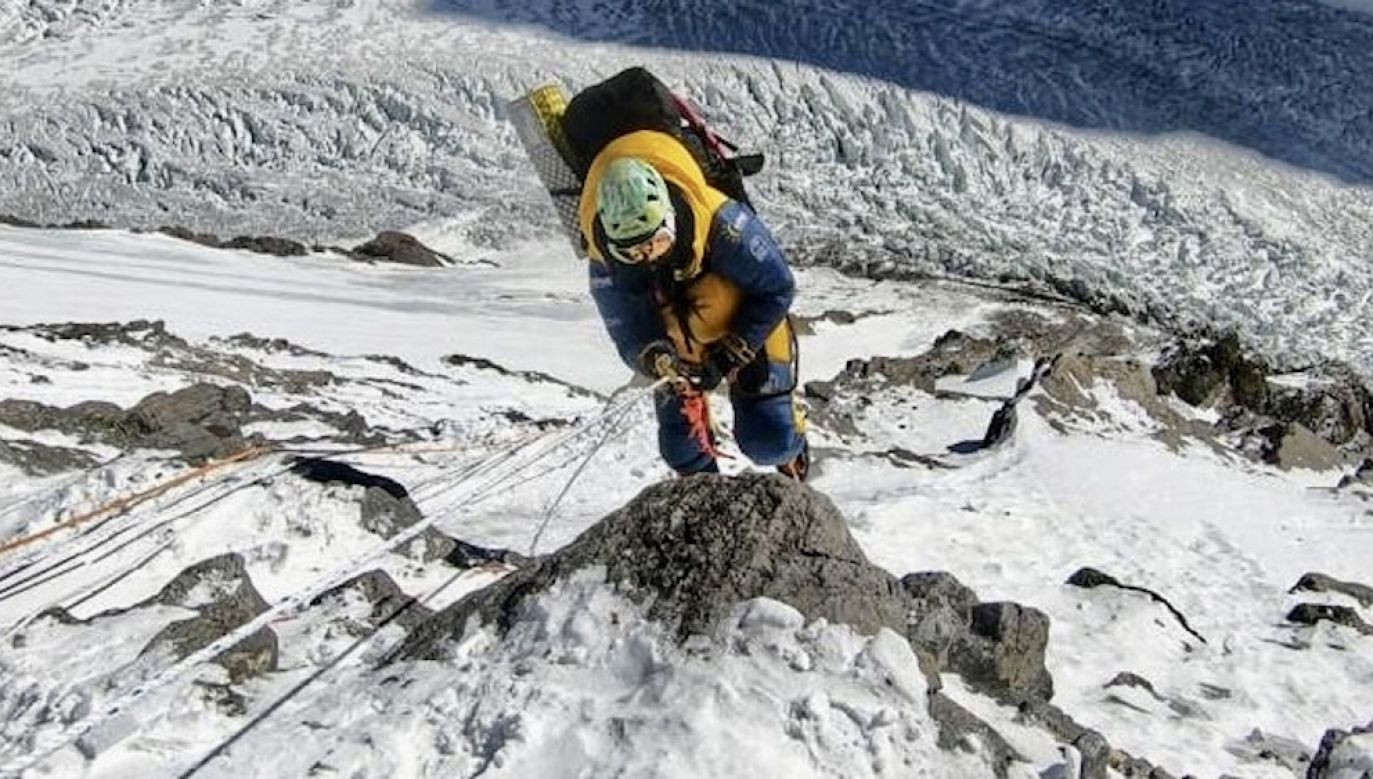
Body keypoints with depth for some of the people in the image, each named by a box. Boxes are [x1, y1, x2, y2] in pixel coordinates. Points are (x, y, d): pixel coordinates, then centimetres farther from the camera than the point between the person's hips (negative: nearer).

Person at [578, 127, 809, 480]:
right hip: (681, 352, 3)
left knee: (767, 441, -1)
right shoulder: (606, 266, -30)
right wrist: (661, 361, -44)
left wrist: (734, 351, -29)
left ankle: (792, 455, 39)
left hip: (747, 333, -2)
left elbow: (776, 288, -25)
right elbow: (632, 340, -19)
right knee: (681, 447, 9)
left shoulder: (722, 224, -39)